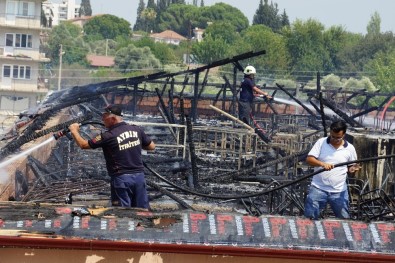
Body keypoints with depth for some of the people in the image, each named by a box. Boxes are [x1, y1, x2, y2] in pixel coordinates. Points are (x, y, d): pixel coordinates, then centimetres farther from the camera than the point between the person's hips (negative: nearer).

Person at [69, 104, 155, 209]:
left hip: (121, 178, -5)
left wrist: (74, 131, 14)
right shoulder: (137, 130, 3)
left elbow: (83, 144, -2)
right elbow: (151, 146, 15)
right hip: (139, 175, 5)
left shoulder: (108, 136, -11)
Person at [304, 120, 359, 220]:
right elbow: (309, 159, -8)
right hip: (318, 189, -1)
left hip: (339, 191, 1)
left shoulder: (349, 148, 2)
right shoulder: (321, 142, -2)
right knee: (310, 217, -4)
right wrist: (323, 164, -26)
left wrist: (352, 169, -14)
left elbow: (351, 166, 11)